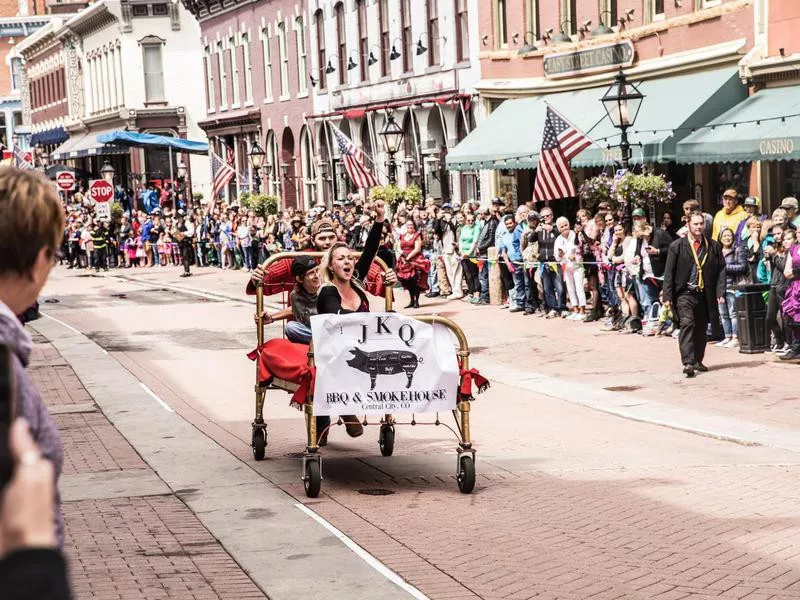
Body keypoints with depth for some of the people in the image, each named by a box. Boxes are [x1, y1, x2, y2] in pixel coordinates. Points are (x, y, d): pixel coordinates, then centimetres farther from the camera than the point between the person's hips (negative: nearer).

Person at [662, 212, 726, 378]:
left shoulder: (714, 246, 8)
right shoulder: (677, 246, 0)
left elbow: (721, 270, 9)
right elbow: (669, 272, 0)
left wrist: (720, 292, -1)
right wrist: (667, 296, -6)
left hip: (705, 294, 3)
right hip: (685, 293, -3)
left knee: (701, 328, 11)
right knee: (687, 324, -17)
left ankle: (697, 361, 26)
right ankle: (688, 363, -22)